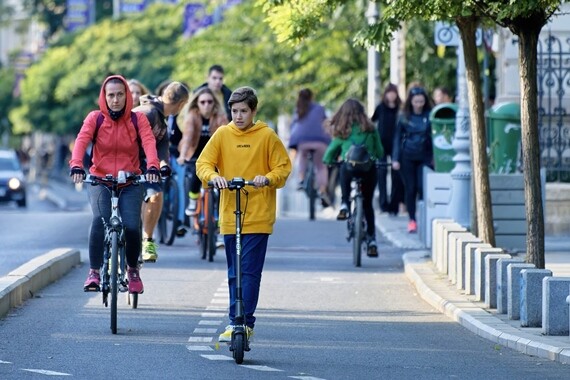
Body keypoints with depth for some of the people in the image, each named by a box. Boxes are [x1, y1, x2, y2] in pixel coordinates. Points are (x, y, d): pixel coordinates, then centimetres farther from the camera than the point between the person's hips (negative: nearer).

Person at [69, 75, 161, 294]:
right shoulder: (95, 118, -2)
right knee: (100, 221, -27)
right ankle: (94, 272, -16)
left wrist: (152, 166, -37)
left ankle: (133, 269, 13)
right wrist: (76, 166, -37)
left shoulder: (138, 120, 0)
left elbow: (149, 143, -17)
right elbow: (81, 141, -17)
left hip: (130, 183, 1)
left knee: (132, 226, -16)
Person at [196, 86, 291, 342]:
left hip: (258, 216, -3)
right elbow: (203, 163, 2)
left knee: (249, 272, -10)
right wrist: (213, 176, -20)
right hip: (229, 214, 3)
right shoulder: (222, 134, 6)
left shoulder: (267, 136, 0)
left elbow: (283, 167, 2)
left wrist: (267, 179, -18)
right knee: (234, 273, 9)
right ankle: (239, 323, 16)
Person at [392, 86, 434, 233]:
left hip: (424, 157, -1)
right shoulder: (404, 117, 3)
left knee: (422, 187, -10)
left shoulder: (429, 116, 1)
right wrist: (395, 159, 0)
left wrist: (434, 156, -2)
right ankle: (412, 220, 10)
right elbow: (397, 138, 6)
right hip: (407, 157, 1)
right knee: (410, 188, 2)